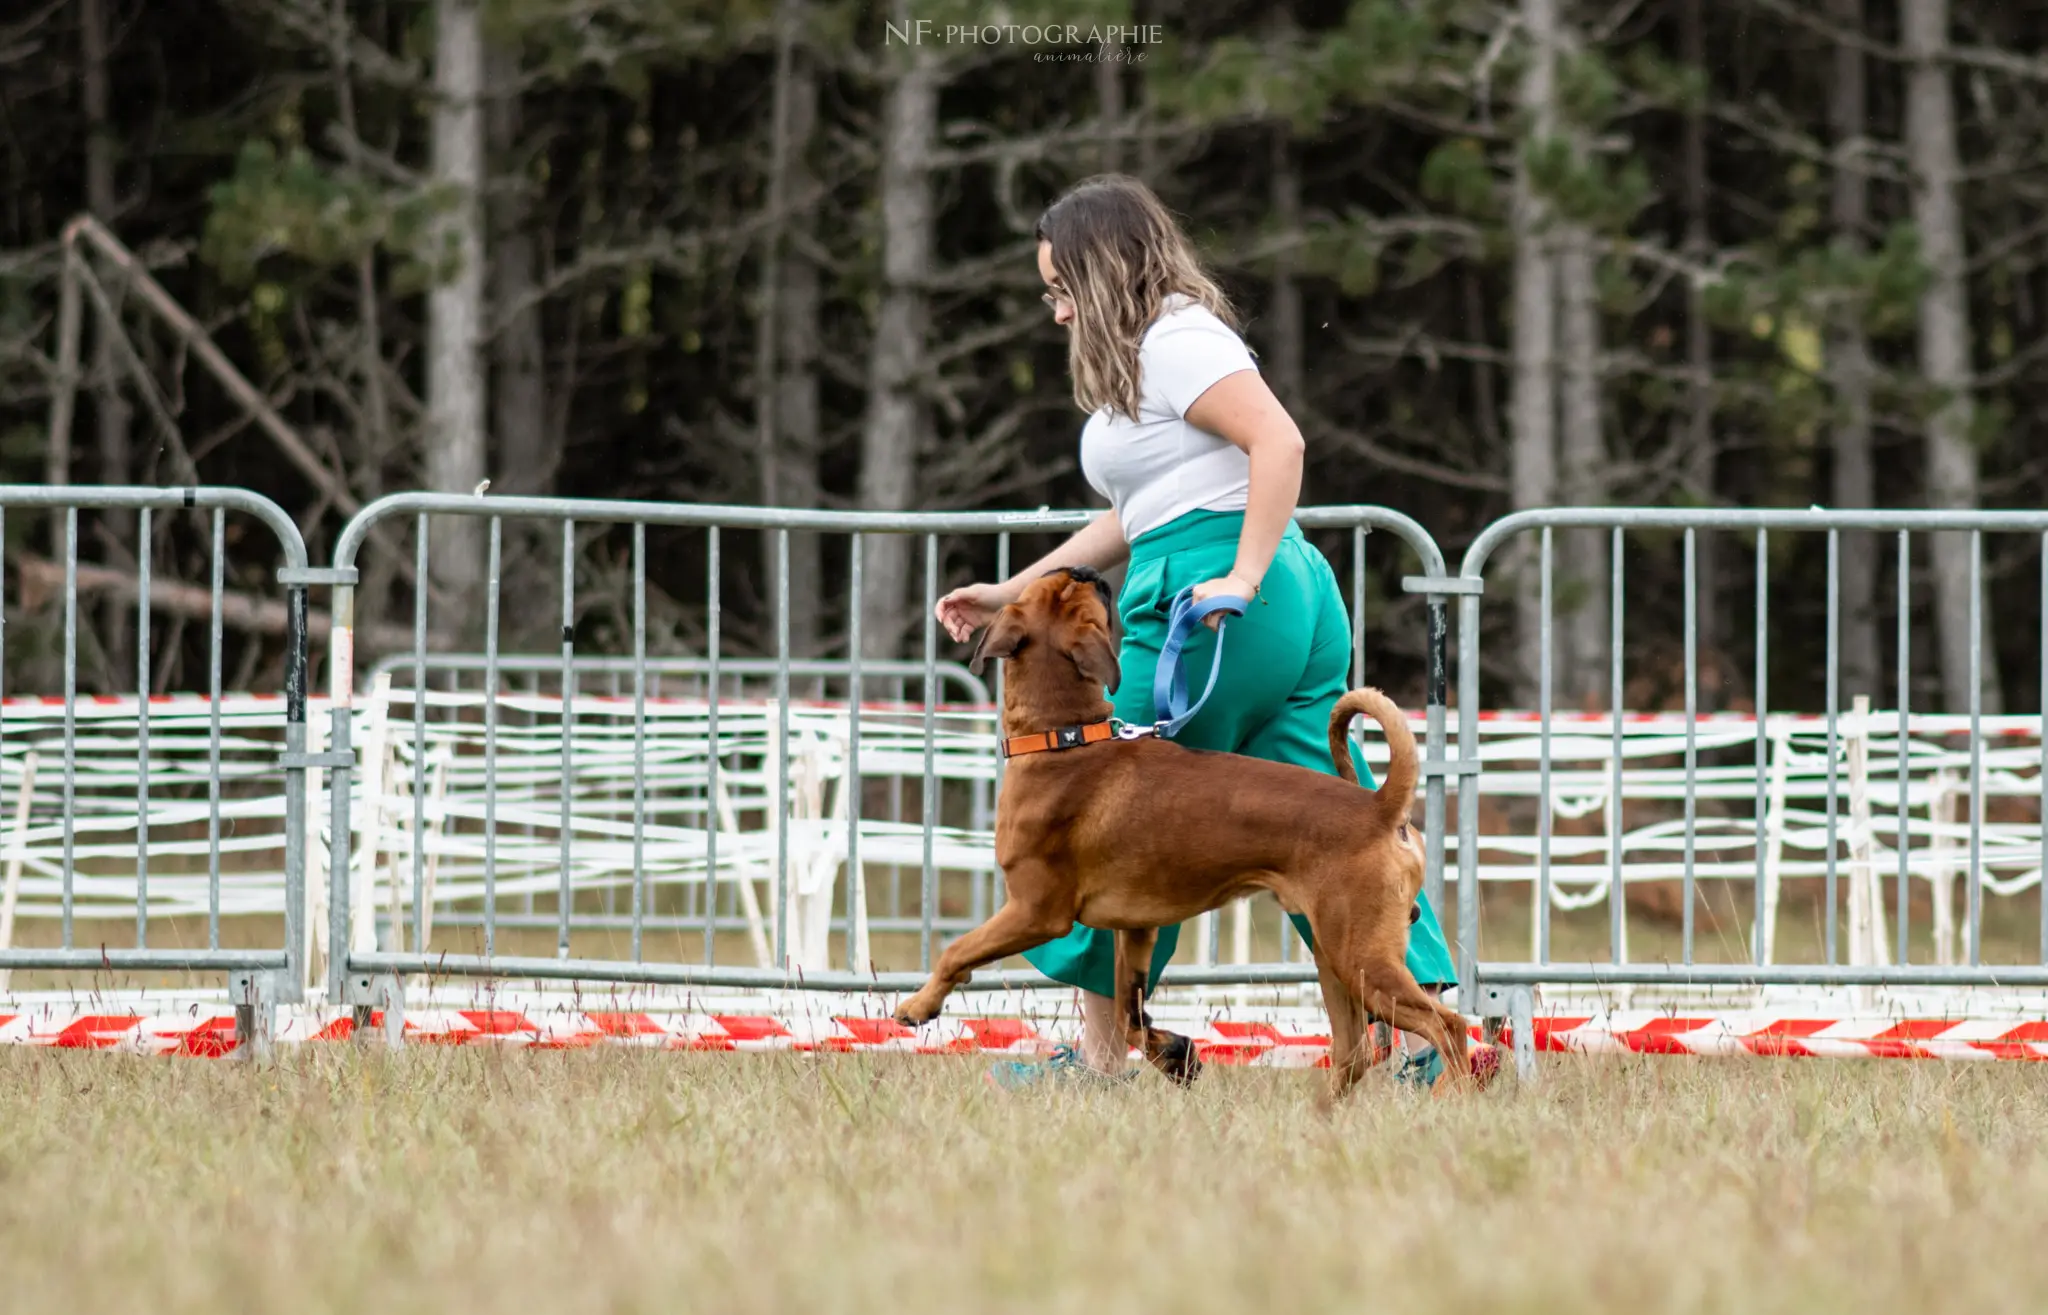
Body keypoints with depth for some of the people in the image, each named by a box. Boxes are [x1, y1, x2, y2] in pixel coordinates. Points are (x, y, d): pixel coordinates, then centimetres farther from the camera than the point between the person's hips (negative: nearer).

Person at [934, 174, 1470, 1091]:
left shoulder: (1175, 341, -7)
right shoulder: (1144, 356, 25)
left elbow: (1279, 440, -21)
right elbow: (1134, 519, 30)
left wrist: (1243, 577, -26)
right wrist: (1013, 592, 28)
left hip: (1210, 602, -10)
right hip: (1297, 598, 10)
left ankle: (1103, 1052, 8)